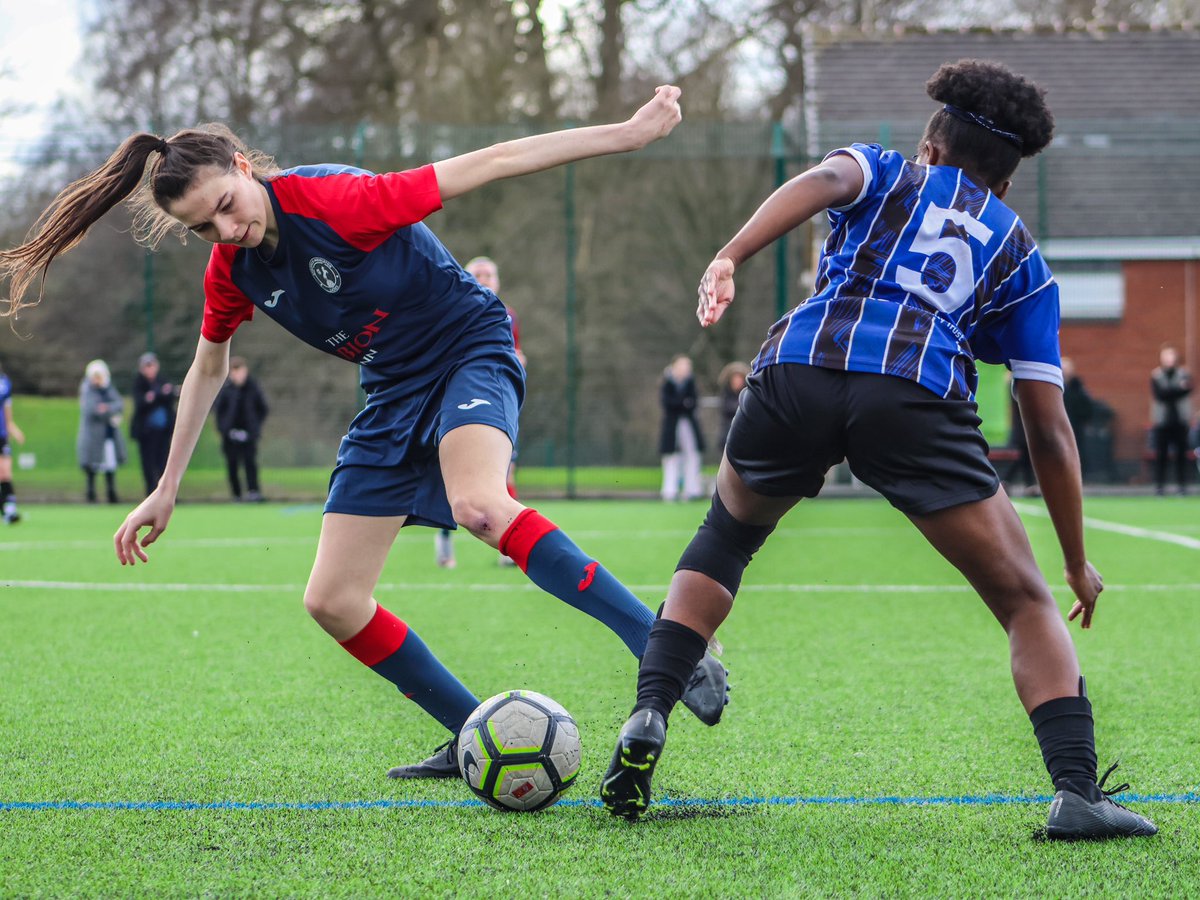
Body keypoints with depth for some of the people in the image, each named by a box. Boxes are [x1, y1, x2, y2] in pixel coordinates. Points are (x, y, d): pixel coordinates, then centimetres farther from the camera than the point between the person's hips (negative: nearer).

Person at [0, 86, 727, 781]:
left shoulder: (331, 201, -25)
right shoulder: (231, 273, -4)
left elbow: (488, 164, -24)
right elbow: (208, 369, 16)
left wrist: (625, 134, -25)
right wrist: (166, 491, 18)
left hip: (471, 351, -7)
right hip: (393, 396, 8)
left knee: (479, 506, -39)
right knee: (332, 601, -1)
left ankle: (669, 651, -40)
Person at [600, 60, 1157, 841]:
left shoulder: (886, 173, 29)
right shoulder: (1021, 257, 29)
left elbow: (822, 180, 1)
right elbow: (1049, 429, 24)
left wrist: (729, 259, -14)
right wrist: (1078, 562, 33)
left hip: (797, 371, 1)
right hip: (919, 394, -1)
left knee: (723, 541, 30)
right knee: (1027, 602, 11)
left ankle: (648, 717, 13)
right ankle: (1077, 789, -9)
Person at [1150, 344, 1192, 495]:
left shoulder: (1184, 374, 7)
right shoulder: (1155, 376, 5)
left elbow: (1188, 389, -11)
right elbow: (1159, 394, -9)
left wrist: (1169, 392, -21)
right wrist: (1178, 389, -16)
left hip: (1180, 420, 1)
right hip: (1162, 420, -1)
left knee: (1181, 453, -2)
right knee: (1161, 454, -3)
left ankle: (1182, 484, 0)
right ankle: (1160, 484, 0)